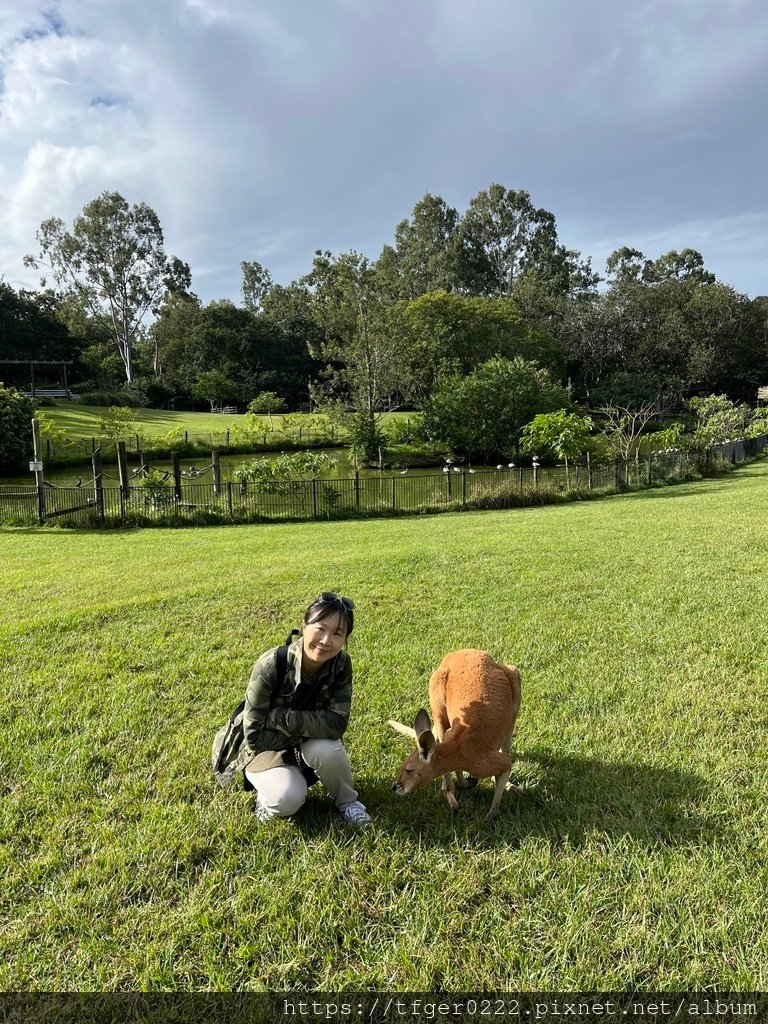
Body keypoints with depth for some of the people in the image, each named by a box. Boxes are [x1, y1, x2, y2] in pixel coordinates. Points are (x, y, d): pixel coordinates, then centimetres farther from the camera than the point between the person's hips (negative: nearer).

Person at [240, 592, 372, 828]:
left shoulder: (341, 664, -20)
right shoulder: (271, 666, -29)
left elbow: (336, 724, -25)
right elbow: (255, 735, -24)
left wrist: (279, 717, -30)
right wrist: (306, 729, -25)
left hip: (312, 747, 3)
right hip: (267, 747, -2)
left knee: (327, 750, -31)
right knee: (287, 799, -31)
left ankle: (347, 801, -1)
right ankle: (269, 791, 4)